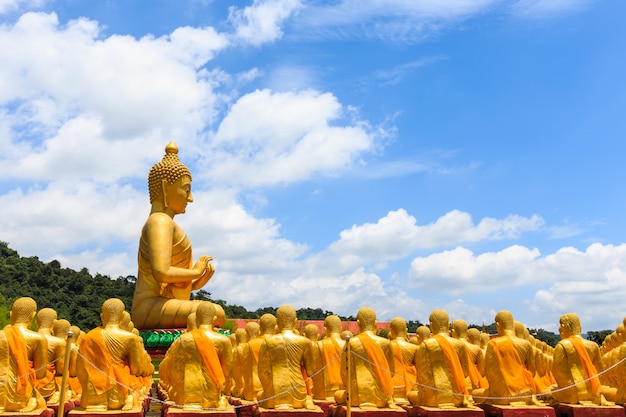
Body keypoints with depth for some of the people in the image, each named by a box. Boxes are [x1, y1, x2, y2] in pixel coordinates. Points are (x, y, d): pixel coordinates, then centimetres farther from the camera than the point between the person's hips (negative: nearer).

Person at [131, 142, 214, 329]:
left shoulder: (165, 223, 23)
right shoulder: (160, 221, -7)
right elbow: (162, 273, -23)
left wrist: (195, 283, 7)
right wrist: (196, 271, -8)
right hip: (153, 308, -10)